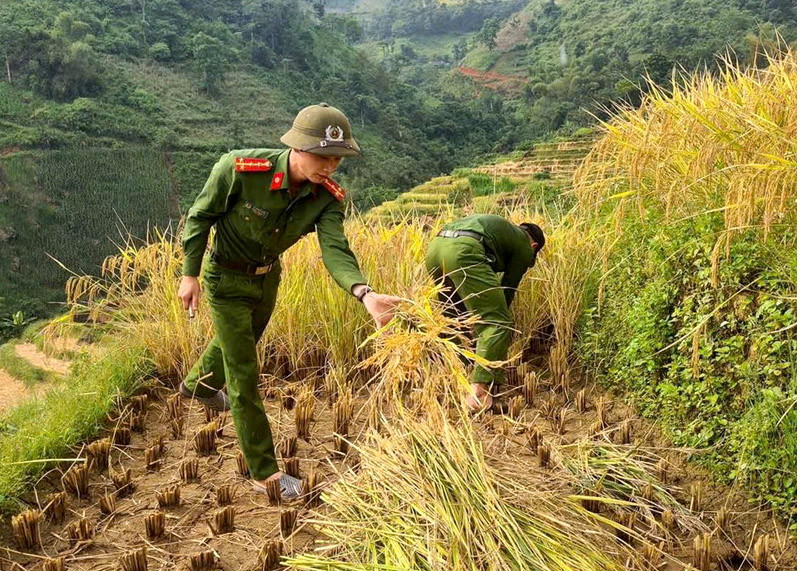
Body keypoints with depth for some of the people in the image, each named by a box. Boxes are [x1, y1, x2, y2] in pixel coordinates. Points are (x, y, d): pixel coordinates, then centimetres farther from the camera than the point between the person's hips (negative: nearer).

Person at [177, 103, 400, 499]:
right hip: (227, 279, -6)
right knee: (244, 376, -2)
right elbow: (200, 216, -18)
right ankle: (264, 473, 11)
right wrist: (190, 274, -15)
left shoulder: (328, 198, -22)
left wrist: (363, 292, -54)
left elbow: (335, 251, -34)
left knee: (240, 342, 31)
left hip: (268, 276, 6)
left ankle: (199, 385, 65)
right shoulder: (241, 169, -33)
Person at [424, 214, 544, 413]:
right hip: (463, 251, -8)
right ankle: (479, 389, -16)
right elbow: (508, 288, 19)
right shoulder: (524, 246, 20)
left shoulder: (503, 228, 40)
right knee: (498, 323, -4)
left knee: (456, 315, 26)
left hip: (434, 248, 8)